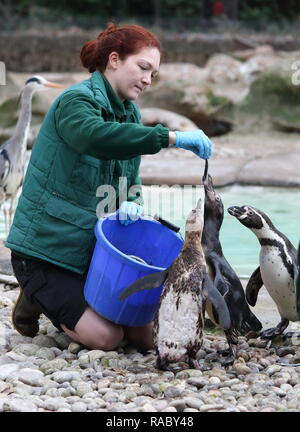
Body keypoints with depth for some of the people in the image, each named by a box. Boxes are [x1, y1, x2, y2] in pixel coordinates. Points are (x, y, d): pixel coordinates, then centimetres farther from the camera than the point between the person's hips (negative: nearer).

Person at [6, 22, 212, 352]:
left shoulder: (130, 113, 11)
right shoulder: (76, 101, -17)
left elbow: (130, 180, 11)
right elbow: (96, 136, -41)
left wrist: (131, 203, -15)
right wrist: (171, 138, -47)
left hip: (93, 249, 8)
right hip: (44, 247, -8)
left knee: (147, 335, -2)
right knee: (106, 337, -19)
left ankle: (57, 301, 19)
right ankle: (35, 300, 8)